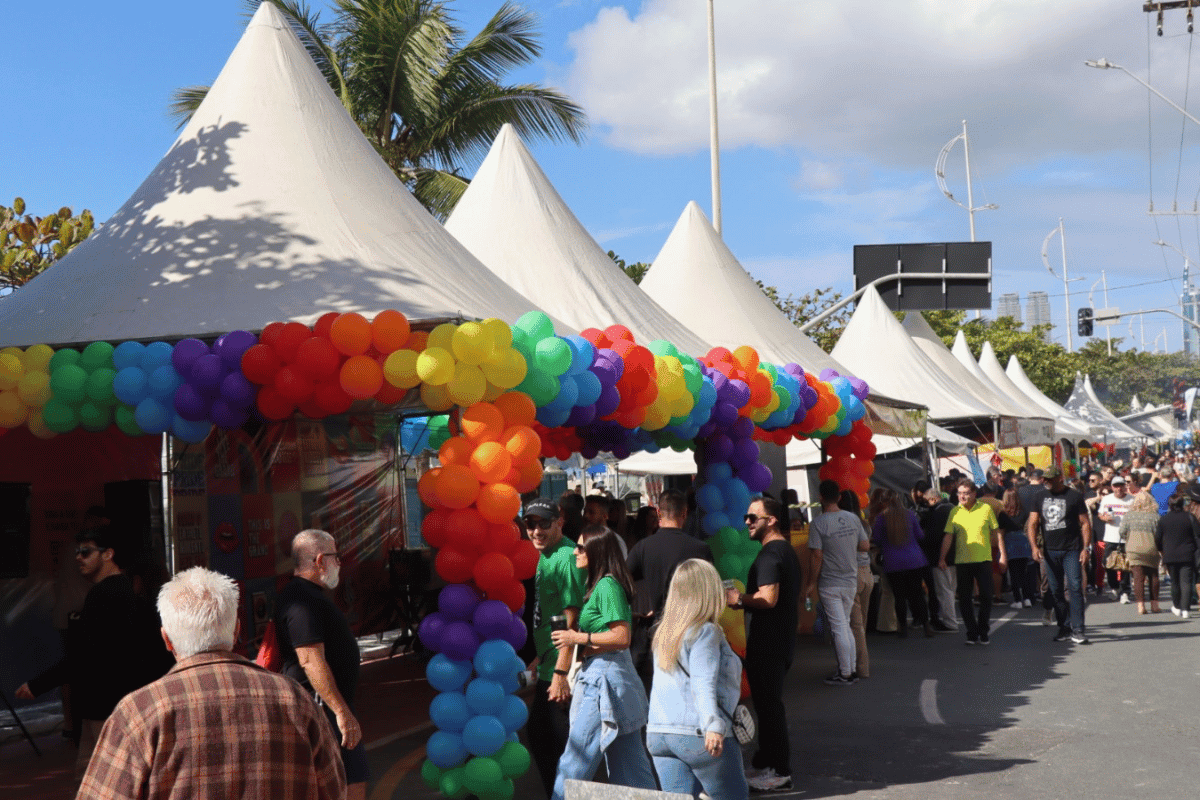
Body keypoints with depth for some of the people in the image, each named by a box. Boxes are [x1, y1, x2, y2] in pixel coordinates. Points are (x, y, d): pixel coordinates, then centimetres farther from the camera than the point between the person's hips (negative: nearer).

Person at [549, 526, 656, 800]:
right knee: (629, 765, 11)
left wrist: (578, 638, -15)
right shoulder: (600, 584, 16)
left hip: (604, 677, -10)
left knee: (576, 760, -5)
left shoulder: (607, 585, -13)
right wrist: (574, 639, 13)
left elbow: (622, 637, -19)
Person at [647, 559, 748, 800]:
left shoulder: (663, 633, 14)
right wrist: (713, 725, -28)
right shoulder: (705, 632, -9)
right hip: (696, 734, -7)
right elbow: (703, 684, -20)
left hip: (658, 733, 7)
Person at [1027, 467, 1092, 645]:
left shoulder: (1074, 496, 0)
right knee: (1055, 591, 7)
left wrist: (1085, 548, -8)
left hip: (1072, 550, -4)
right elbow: (1032, 523, 7)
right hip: (1050, 551, 4)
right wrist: (1034, 546, -6)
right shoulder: (1040, 498, 10)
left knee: (1075, 587, -10)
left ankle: (1077, 630, -9)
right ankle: (1064, 627, 17)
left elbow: (1085, 523, 0)